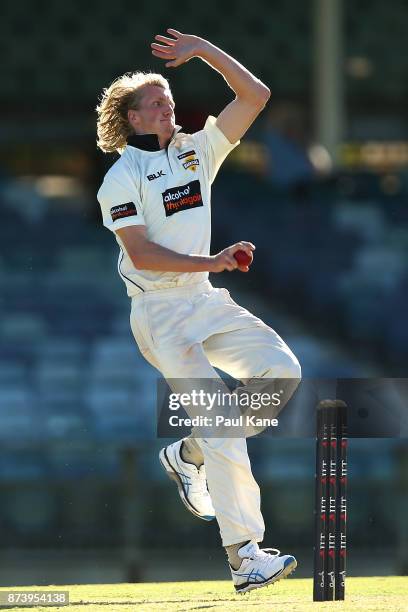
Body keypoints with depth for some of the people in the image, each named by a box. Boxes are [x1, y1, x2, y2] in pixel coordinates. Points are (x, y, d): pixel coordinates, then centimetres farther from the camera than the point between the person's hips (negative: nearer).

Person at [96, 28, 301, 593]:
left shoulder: (196, 152, 11)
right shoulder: (122, 178, -5)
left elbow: (255, 95, 7)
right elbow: (142, 254, -16)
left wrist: (201, 49, 0)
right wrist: (214, 262, -21)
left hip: (207, 302, 6)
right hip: (160, 316, -6)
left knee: (281, 369, -11)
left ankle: (190, 454, 6)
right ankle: (243, 556, -17)